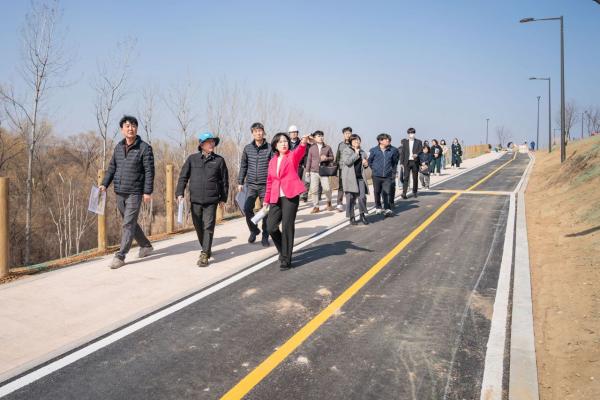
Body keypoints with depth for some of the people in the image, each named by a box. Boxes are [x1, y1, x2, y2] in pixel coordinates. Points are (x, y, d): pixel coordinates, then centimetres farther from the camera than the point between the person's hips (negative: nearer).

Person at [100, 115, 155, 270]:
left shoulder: (144, 147, -8)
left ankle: (120, 256, -1)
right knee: (130, 222, 16)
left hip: (135, 193, -6)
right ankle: (146, 246, 33)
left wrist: (148, 191, -15)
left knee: (128, 224, -6)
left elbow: (149, 171, -10)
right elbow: (112, 168, 14)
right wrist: (104, 184, 4)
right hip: (119, 193, 6)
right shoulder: (118, 147, 9)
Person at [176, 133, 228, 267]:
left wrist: (223, 198, 8)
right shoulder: (192, 159, 6)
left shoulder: (219, 160, 5)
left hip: (211, 201, -2)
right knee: (198, 226, 10)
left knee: (208, 227, -7)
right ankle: (206, 249, 30)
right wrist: (180, 193, -3)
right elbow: (183, 177, 7)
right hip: (195, 200, 2)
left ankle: (204, 255, -5)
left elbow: (224, 180, 9)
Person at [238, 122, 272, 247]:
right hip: (251, 184, 2)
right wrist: (240, 182, 10)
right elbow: (243, 166, 12)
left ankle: (265, 237, 18)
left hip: (266, 185, -2)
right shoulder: (248, 148, 5)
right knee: (247, 208, -8)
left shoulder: (270, 148, -3)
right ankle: (254, 230, 18)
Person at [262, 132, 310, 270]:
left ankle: (286, 260, 7)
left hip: (290, 196, -5)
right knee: (271, 227, 1)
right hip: (276, 198, 5)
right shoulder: (272, 161, 15)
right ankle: (283, 251, 26)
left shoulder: (293, 156, 1)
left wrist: (303, 142, -46)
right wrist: (266, 200, 19)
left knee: (287, 227, -4)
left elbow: (300, 151, -24)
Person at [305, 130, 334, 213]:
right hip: (314, 172, 1)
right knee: (314, 190, -1)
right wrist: (307, 171, 6)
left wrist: (326, 158, -12)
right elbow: (309, 160, 9)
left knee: (327, 188, -8)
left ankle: (329, 203, 19)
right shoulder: (312, 148, 7)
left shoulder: (327, 148, 6)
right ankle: (316, 207, 9)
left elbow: (332, 158, 9)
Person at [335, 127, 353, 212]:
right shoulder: (340, 144, 10)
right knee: (340, 186, -2)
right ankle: (339, 204, -1)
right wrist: (336, 166, 9)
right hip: (341, 168, 2)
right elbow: (337, 157, 14)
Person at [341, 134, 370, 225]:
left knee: (362, 196, -5)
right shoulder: (346, 151, 0)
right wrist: (356, 154, -13)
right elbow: (347, 161, -17)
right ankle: (351, 217, 11)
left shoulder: (362, 152, 16)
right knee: (350, 198, 1)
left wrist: (366, 164, 5)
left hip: (360, 177, 4)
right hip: (350, 178, -4)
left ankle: (362, 215, 10)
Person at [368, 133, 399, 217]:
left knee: (387, 193, -8)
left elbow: (395, 162, 12)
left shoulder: (393, 150, -2)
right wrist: (374, 169, 9)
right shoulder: (374, 150, -5)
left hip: (388, 176, -1)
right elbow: (370, 161, 9)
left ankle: (387, 209, -8)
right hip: (377, 176, 1)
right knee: (377, 192, 13)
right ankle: (378, 207, 30)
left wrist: (393, 172, 12)